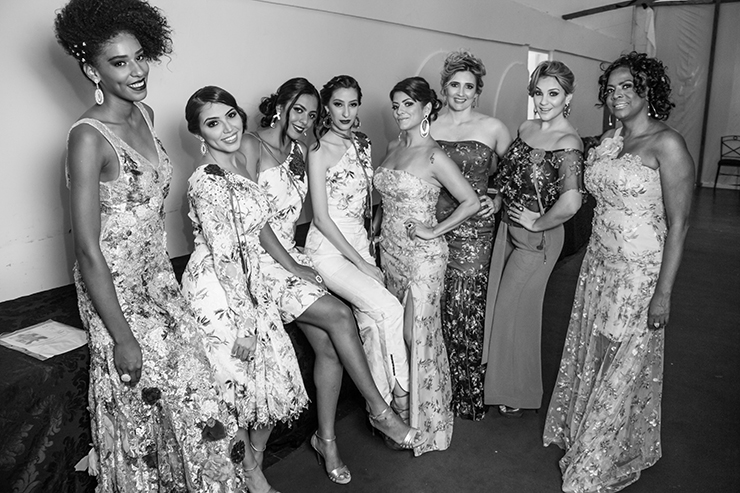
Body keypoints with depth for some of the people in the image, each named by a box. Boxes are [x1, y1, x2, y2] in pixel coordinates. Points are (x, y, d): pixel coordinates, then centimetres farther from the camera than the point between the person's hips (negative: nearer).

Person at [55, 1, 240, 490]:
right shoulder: (88, 136, -19)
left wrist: (169, 277, 14)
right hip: (116, 289, -7)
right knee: (140, 412, 9)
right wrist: (122, 337, -18)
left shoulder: (146, 115, 4)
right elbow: (88, 249, -20)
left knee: (191, 392, 13)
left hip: (160, 278, 7)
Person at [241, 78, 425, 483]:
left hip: (292, 256, 7)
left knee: (329, 348, -5)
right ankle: (379, 411, -2)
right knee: (339, 315, -18)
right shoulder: (251, 146, -9)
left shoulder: (300, 152, 14)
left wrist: (297, 262, 1)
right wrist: (291, 265, -14)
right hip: (261, 262, -7)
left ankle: (326, 439, 13)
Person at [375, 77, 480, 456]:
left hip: (423, 256, -7)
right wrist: (377, 230, 11)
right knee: (396, 331, 15)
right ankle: (399, 409, 33)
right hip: (390, 251, 7)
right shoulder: (393, 148, 8)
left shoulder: (434, 157, -13)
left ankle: (428, 422, 20)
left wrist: (434, 231, -14)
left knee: (419, 333, 1)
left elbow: (471, 202, -12)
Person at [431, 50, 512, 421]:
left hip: (473, 227, -2)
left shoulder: (492, 128, 4)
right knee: (438, 305, 3)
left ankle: (470, 393, 13)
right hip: (432, 223, 2)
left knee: (465, 306, -4)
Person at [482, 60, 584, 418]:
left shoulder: (568, 142, -21)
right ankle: (499, 381, 38)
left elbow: (570, 203, -33)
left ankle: (518, 395, 29)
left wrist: (537, 224, -20)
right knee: (497, 303, 16)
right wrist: (500, 198, 7)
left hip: (538, 237, -8)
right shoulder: (526, 128, 4)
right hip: (508, 226, 8)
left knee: (515, 312, 5)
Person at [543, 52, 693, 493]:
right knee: (591, 355, 16)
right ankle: (585, 437, 37)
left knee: (624, 366, 7)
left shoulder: (667, 145, -13)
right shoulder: (607, 141, 8)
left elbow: (678, 223, -15)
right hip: (599, 265, 7)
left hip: (640, 272, -6)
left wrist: (664, 291, -17)